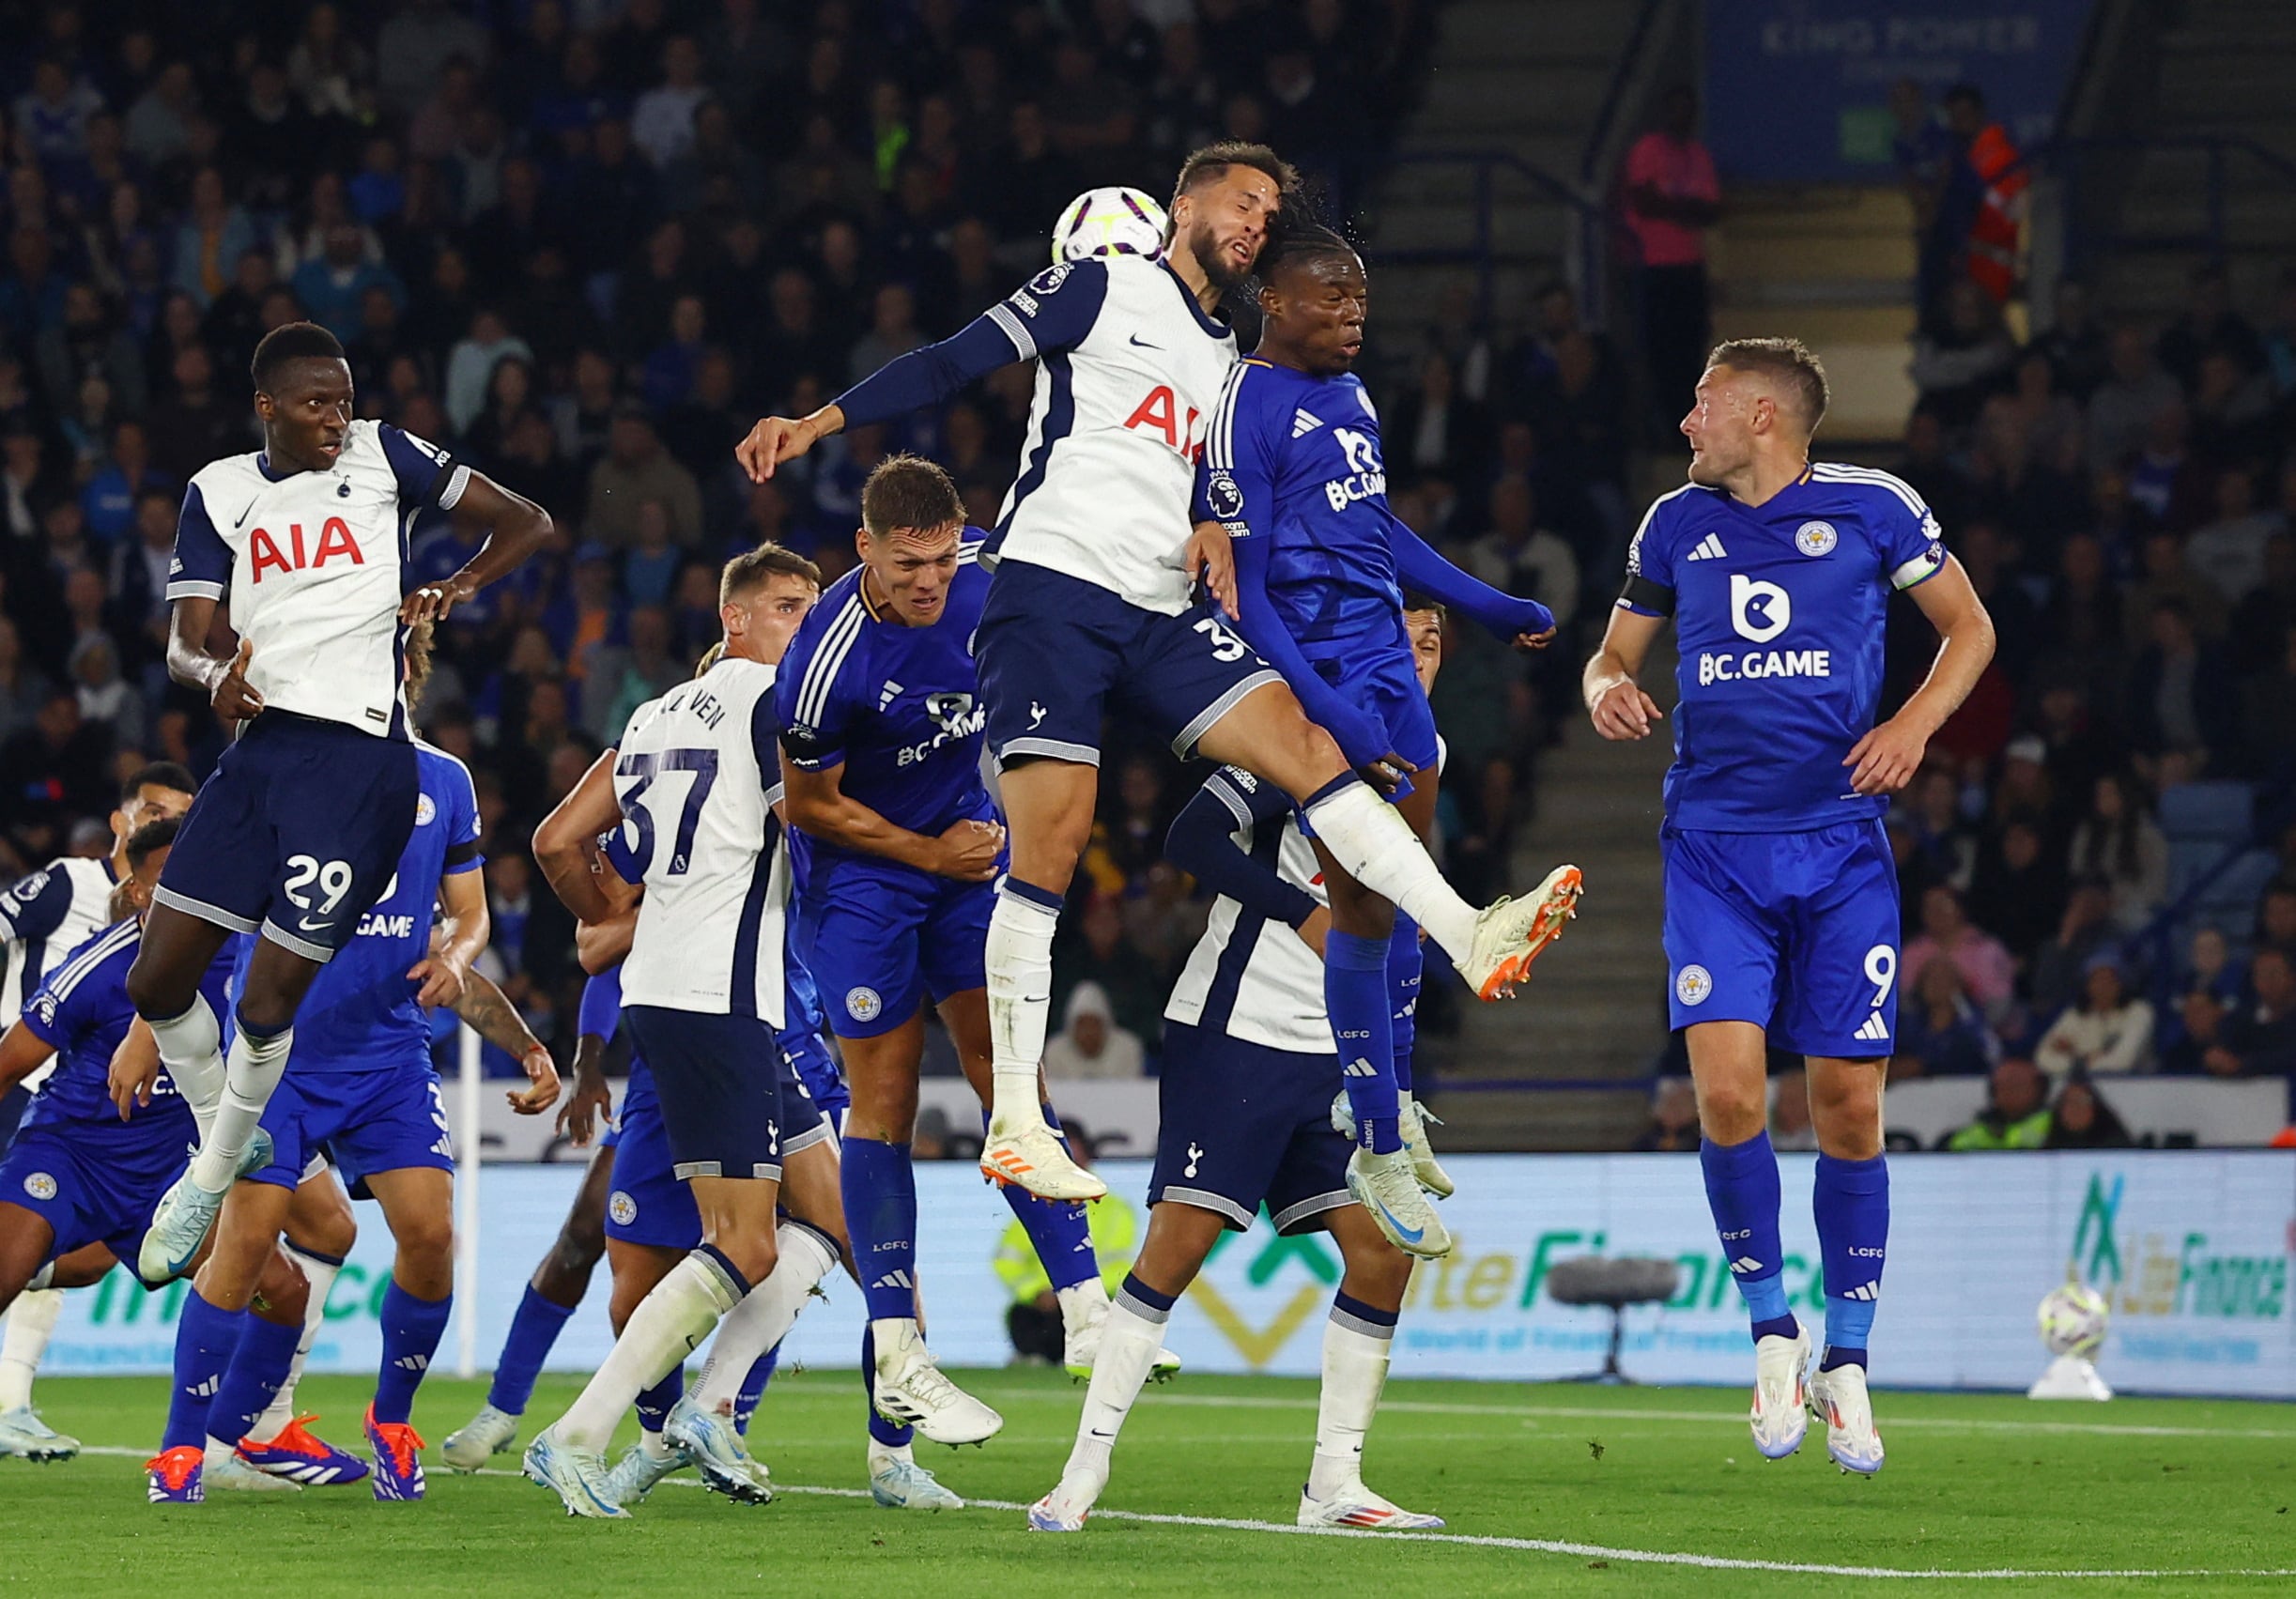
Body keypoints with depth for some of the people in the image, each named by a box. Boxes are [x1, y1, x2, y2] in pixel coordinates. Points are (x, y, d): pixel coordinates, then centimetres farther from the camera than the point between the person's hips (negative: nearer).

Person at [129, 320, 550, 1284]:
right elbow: (182, 642, 5)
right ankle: (216, 1147, 25)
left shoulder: (381, 456, 4)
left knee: (269, 1004, -8)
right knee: (156, 983, 2)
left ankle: (217, 1179, 13)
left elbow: (526, 524, 7)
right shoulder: (220, 491, 12)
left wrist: (457, 588, -11)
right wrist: (212, 673, -18)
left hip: (360, 761, -5)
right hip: (261, 744, 5)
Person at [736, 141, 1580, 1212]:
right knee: (1051, 837, -13)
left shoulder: (1228, 366, 24)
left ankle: (1468, 938, -14)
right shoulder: (1104, 291, 4)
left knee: (1306, 746, -9)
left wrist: (1213, 532, 4)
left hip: (1160, 617, 7)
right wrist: (820, 422, -11)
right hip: (1052, 587, -7)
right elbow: (951, 364, -1)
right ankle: (1014, 1122, -13)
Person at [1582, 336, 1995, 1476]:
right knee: (1727, 1093, -14)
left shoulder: (1871, 508, 0)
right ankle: (1773, 1331, 4)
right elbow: (1617, 650, 21)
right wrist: (1608, 687, -3)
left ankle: (1846, 1363, 15)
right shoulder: (1677, 524, 9)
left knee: (1848, 1106, -1)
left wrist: (1916, 721, -7)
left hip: (1840, 846, -1)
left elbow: (1968, 627, 10)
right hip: (1714, 847, 2)